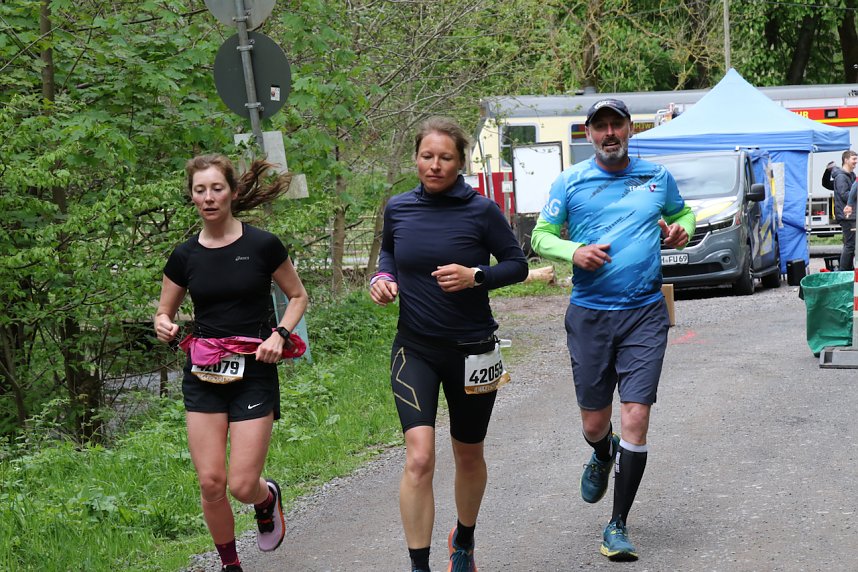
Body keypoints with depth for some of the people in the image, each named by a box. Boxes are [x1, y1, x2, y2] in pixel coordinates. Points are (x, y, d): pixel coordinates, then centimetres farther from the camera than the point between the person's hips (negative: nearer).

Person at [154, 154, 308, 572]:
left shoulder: (262, 246, -4)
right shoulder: (185, 256, 4)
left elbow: (298, 296, 8)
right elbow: (164, 313, 15)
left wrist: (280, 334, -9)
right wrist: (163, 326, -9)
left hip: (254, 373, -3)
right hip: (203, 377, 3)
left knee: (242, 485, -8)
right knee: (210, 482, -3)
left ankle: (268, 498, 30)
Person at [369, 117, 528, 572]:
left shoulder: (481, 210, -9)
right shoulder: (398, 208, -1)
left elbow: (517, 264, -3)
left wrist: (476, 276, -20)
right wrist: (382, 277, -2)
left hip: (471, 348, -1)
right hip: (415, 349, 1)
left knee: (469, 456, 16)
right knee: (419, 457, -16)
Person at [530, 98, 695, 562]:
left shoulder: (657, 177, 7)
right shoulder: (570, 182, 3)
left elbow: (684, 213, 24)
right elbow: (540, 237, 5)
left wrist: (680, 230, 0)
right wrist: (573, 251, -15)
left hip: (645, 314, 0)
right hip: (589, 315, 0)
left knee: (635, 419, -10)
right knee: (594, 423, 8)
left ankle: (618, 527, 2)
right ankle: (603, 456, 48)